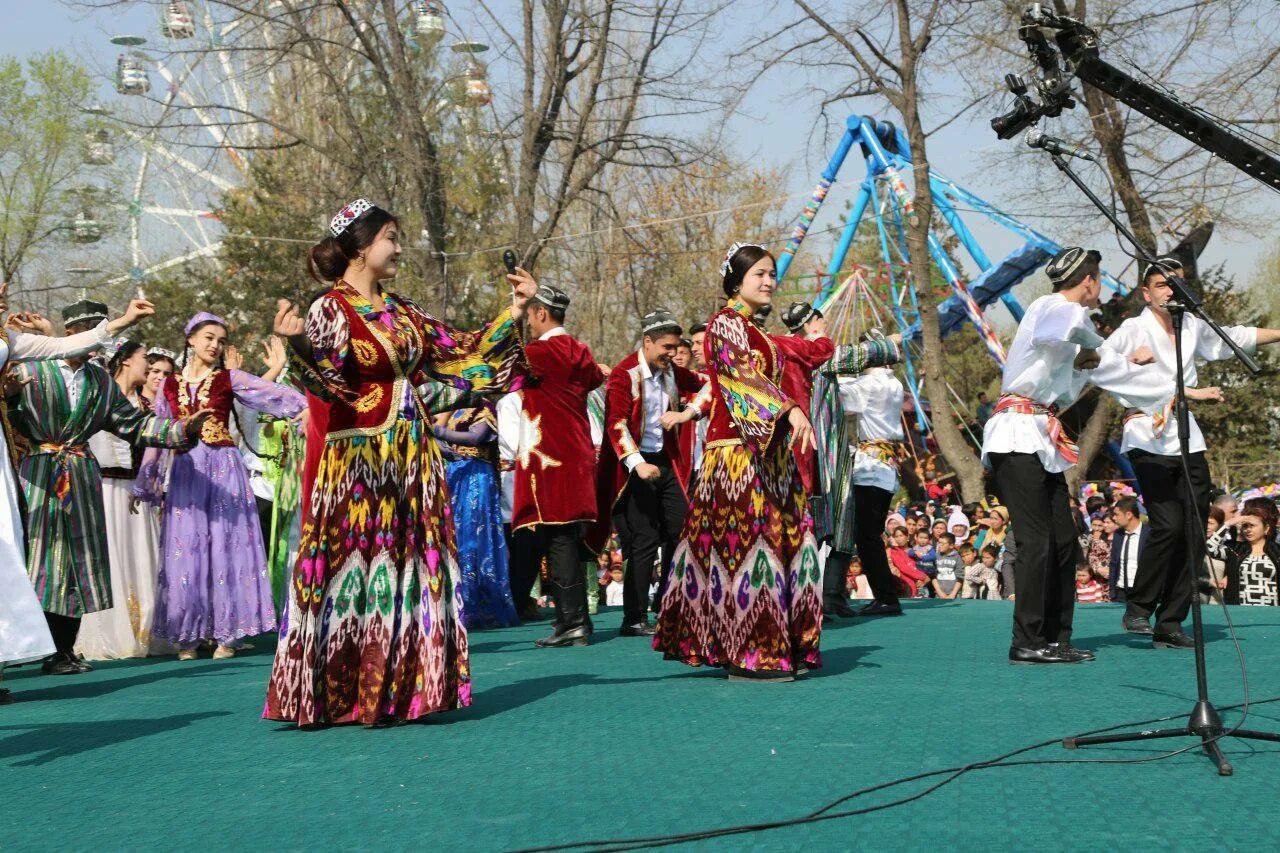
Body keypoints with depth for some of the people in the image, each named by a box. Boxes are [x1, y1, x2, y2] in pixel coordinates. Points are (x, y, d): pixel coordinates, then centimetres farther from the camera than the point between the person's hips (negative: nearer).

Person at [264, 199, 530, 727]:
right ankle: (345, 696, 1)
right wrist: (296, 344, -40)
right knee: (358, 565, -6)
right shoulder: (331, 309, -6)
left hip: (412, 458, 7)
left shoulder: (399, 311, 14)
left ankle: (404, 688, 12)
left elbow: (459, 351, 18)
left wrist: (513, 313, 16)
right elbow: (325, 380, -20)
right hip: (358, 459, -7)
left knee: (410, 569, 6)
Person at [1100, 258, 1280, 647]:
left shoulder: (1193, 327, 16)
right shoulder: (1135, 330, -3)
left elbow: (1235, 337, 32)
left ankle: (1170, 623, 7)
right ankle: (1137, 609, -1)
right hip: (1148, 441, -6)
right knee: (1168, 526, -18)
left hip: (1187, 440, 6)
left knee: (1193, 534, 1)